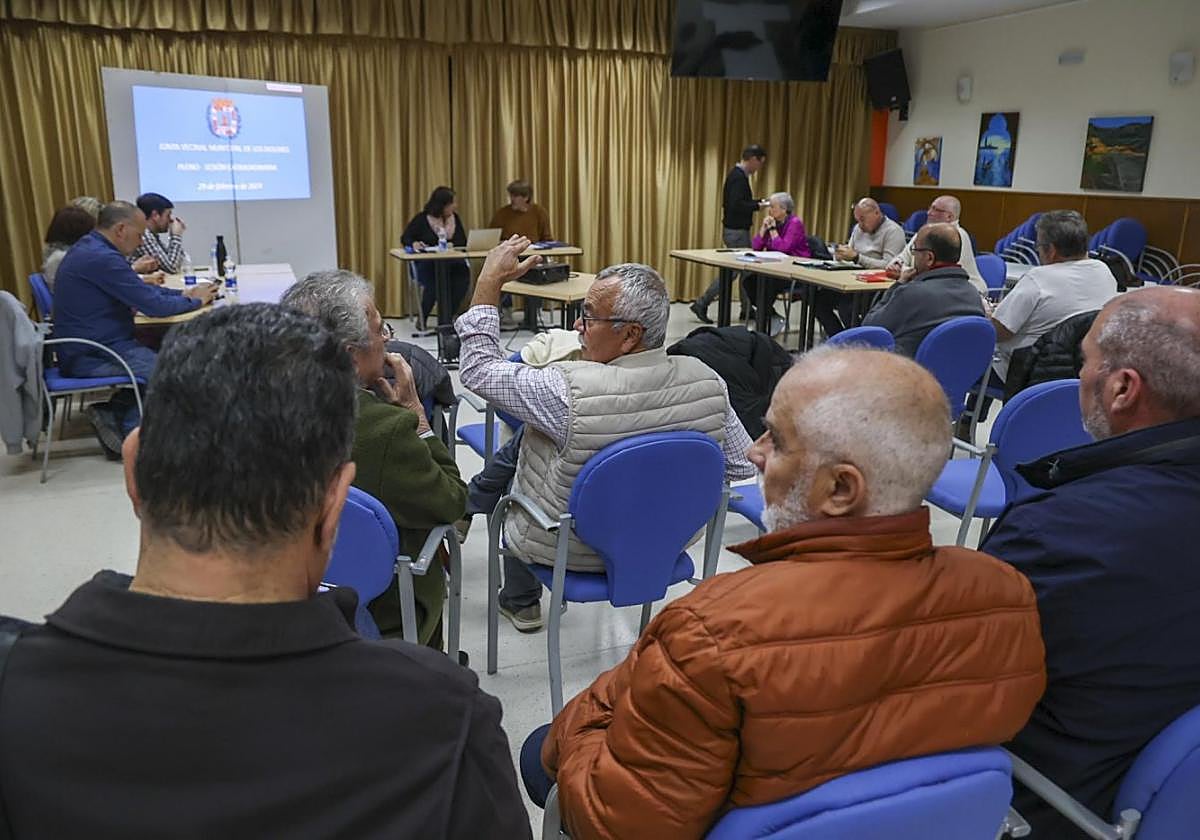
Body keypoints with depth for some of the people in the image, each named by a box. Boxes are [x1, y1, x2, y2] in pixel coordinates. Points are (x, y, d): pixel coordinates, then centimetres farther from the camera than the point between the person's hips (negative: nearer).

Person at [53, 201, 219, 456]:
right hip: (92, 356, -11)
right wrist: (195, 301, -2)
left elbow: (141, 291, 22)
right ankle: (127, 429, -4)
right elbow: (154, 306, -18)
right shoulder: (102, 258, -20)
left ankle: (113, 415, 3)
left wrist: (183, 294, 13)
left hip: (88, 347, 11)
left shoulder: (90, 249, 14)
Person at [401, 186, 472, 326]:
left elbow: (463, 242, 9)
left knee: (463, 273, -29)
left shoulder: (455, 218, 13)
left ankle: (446, 318, -14)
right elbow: (405, 238, 2)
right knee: (435, 279, -35)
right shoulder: (422, 219, 2)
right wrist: (414, 243, -21)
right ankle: (422, 319, -12)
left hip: (452, 262, 3)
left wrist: (451, 244, -14)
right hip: (426, 263, -3)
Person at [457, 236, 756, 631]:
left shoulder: (571, 391, -35)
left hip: (570, 549, -4)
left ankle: (521, 600, 45)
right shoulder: (706, 381, -21)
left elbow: (479, 368, -20)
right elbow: (741, 465, -7)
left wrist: (490, 282, -13)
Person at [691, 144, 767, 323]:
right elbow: (736, 205, -28)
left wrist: (758, 201, 13)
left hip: (737, 230, 11)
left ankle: (747, 309, 21)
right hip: (736, 232, -11)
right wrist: (757, 205, -16)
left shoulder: (738, 175, 13)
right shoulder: (738, 177, -18)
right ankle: (702, 304, 0)